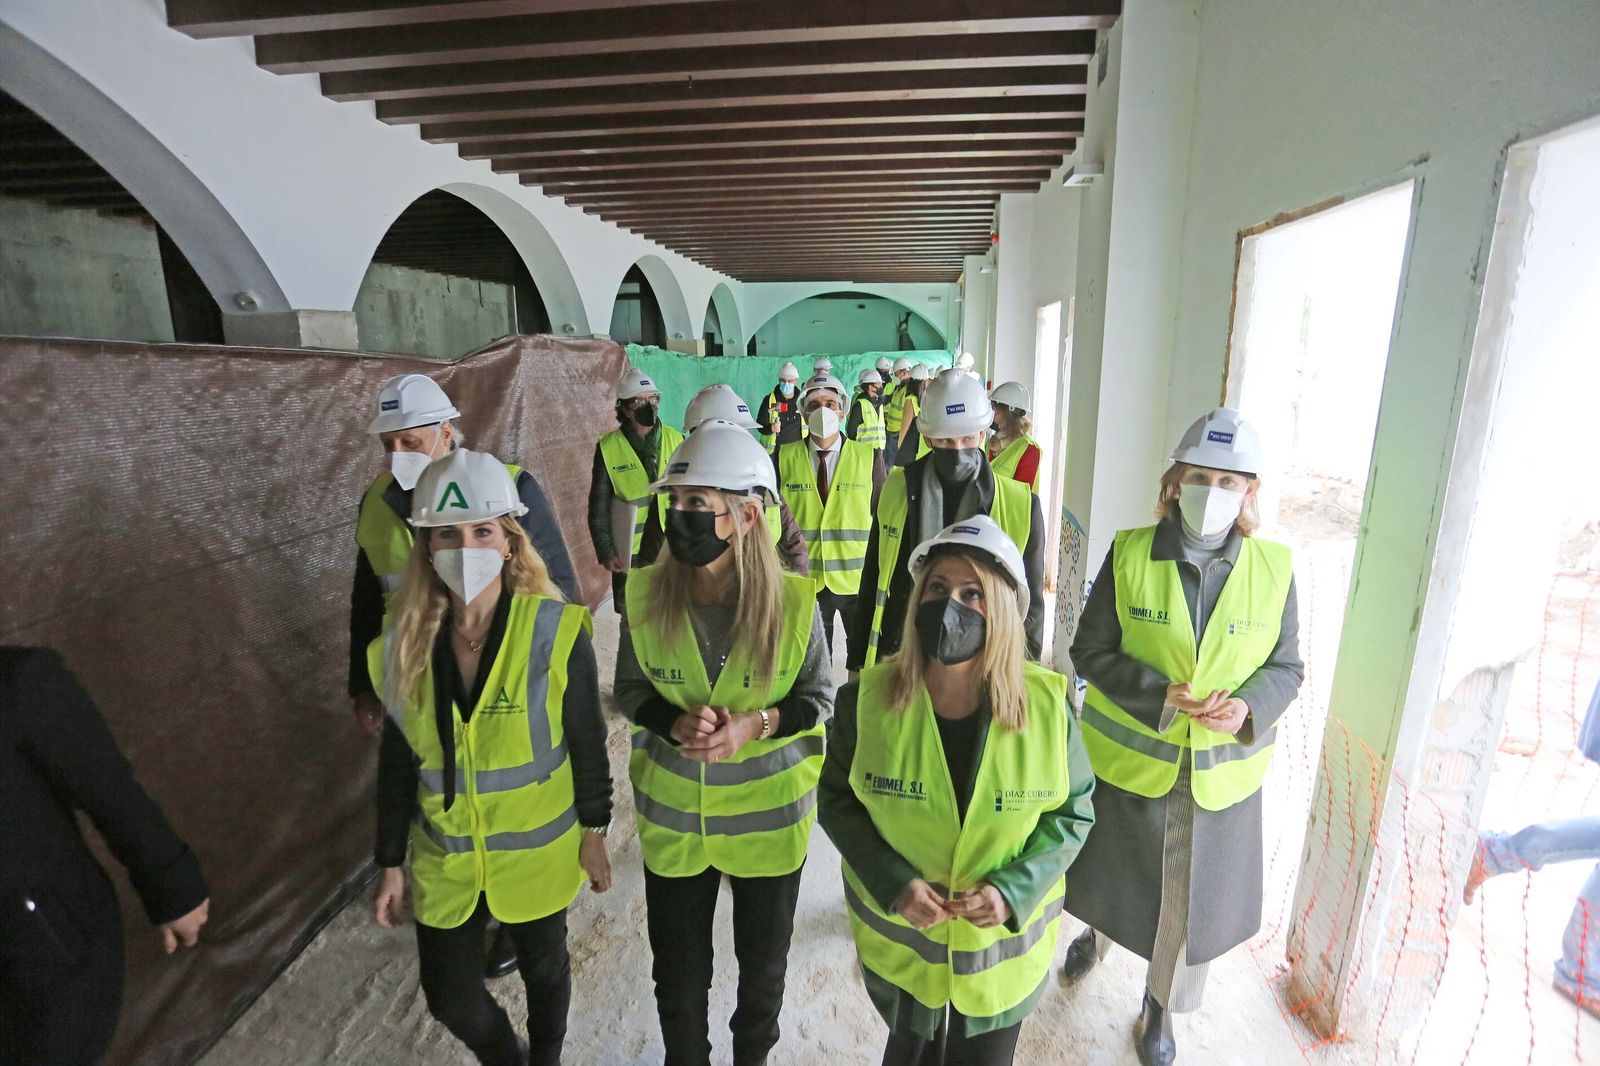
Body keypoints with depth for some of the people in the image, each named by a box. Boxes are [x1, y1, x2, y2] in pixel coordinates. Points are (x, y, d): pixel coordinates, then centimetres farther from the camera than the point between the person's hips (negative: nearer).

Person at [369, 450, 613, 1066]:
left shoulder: (554, 632, -22)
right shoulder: (406, 643, -12)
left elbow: (587, 744, -12)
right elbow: (396, 763, 0)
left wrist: (594, 835, -4)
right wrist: (389, 864, 5)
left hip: (539, 855, -2)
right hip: (445, 863, 3)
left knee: (543, 969, 21)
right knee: (449, 998, 16)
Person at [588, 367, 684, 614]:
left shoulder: (674, 440, 0)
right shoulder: (609, 448, -7)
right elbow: (599, 508, -2)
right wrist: (606, 552, -4)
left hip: (671, 548, 2)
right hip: (629, 552, -1)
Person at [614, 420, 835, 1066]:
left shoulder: (793, 601, -19)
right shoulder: (646, 594, -13)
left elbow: (819, 696, -6)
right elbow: (629, 690, -1)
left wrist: (756, 723, -24)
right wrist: (674, 722, -21)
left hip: (770, 815, -1)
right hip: (674, 816, 1)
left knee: (764, 959, 23)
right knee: (677, 966, 20)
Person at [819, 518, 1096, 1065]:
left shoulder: (1049, 709, -19)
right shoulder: (866, 700, -19)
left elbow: (1073, 813, -6)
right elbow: (836, 798, -7)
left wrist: (1013, 890, -19)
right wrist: (892, 883, -19)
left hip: (1002, 952, 0)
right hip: (898, 944, 0)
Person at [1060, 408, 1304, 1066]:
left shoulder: (1273, 568, -7)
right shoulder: (1129, 554, -12)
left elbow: (1286, 668, 1)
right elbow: (1091, 651, -9)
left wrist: (1250, 707, -20)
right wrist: (1160, 694, -23)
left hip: (1220, 772, 1)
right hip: (1128, 760, -1)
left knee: (1191, 901, 16)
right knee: (1112, 872, 23)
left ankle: (1160, 1009, 46)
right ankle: (1094, 933, 59)